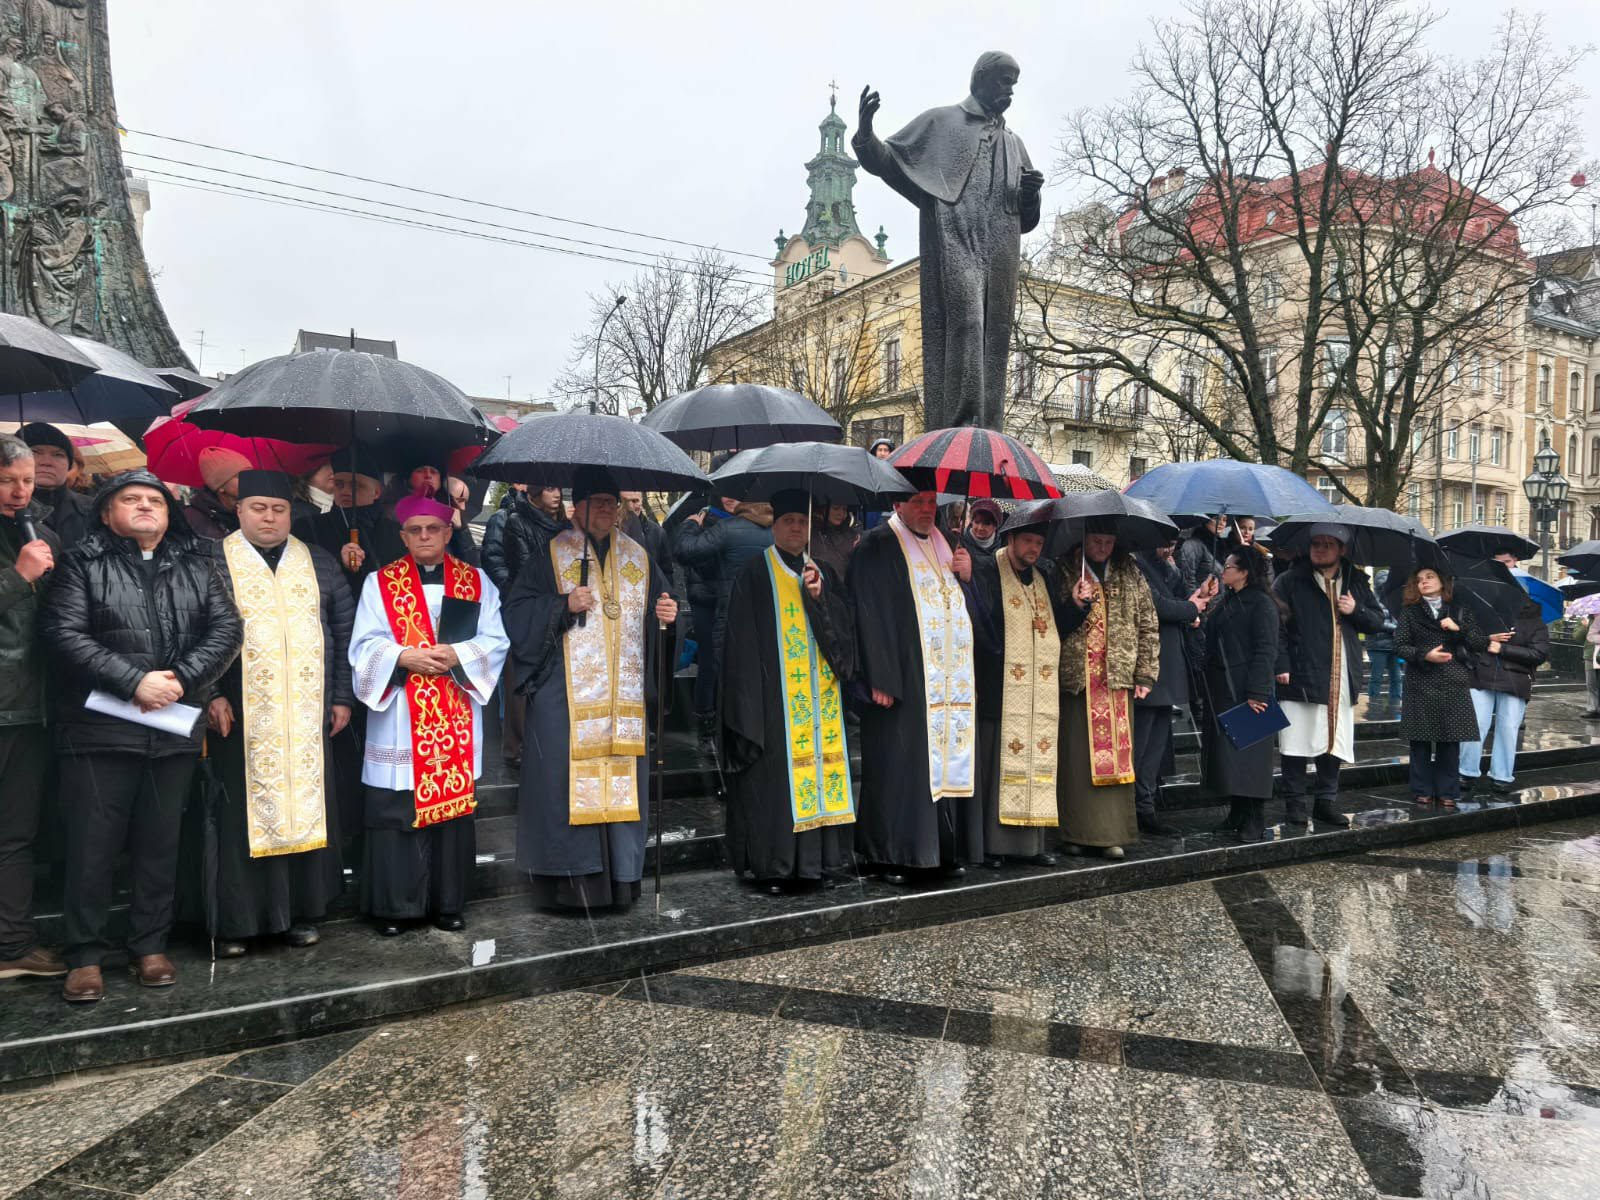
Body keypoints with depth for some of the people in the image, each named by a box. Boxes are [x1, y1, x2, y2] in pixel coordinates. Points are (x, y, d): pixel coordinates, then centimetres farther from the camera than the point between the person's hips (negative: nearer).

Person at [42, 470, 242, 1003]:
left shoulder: (198, 565, 11)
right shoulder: (82, 563, 3)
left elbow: (226, 629, 3)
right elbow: (64, 634, -8)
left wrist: (181, 679, -11)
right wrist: (134, 681, -16)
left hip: (176, 729, 3)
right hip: (100, 728, -2)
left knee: (160, 843, 10)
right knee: (93, 845, 2)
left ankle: (151, 947, 21)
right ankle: (85, 956, 14)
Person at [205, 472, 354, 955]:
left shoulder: (318, 563, 12)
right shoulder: (214, 562, 3)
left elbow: (343, 630, 11)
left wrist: (342, 696, 6)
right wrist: (210, 694, -10)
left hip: (308, 715, 3)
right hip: (241, 715, -2)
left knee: (307, 805, 6)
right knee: (243, 813, 1)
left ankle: (302, 912, 18)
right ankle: (234, 920, 12)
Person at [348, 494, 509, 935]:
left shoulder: (477, 581, 8)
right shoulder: (380, 582, 6)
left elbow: (495, 642, 2)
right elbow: (364, 646, 0)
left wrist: (456, 655, -14)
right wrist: (404, 657, -17)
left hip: (457, 718, 1)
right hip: (397, 718, -1)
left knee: (454, 802, 5)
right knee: (394, 810, 0)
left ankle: (449, 903, 17)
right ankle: (392, 906, 12)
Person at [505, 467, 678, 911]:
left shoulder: (639, 558, 15)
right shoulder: (551, 556, 4)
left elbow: (662, 606, 18)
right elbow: (517, 614, -1)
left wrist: (669, 616, -5)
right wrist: (564, 605, -16)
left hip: (625, 701, 3)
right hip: (566, 699, -3)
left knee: (622, 785, 3)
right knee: (569, 783, -6)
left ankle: (620, 882, 12)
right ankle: (568, 883, 4)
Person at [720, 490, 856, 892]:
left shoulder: (823, 573, 16)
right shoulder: (755, 574, 1)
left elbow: (844, 627, 8)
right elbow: (742, 643, -5)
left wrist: (819, 594, -7)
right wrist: (749, 703, -13)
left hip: (821, 701, 5)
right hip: (775, 698, -5)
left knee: (820, 764, 4)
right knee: (776, 778, -6)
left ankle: (815, 857, 13)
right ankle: (774, 864, 2)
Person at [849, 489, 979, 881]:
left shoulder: (945, 544, 17)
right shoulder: (878, 545, -4)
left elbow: (970, 610, 23)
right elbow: (869, 614, -11)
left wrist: (967, 577, 2)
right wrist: (880, 679, -17)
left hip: (953, 683, 7)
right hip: (905, 680, -6)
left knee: (951, 761, 8)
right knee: (901, 765, -4)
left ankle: (948, 850, 18)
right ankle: (890, 855, 7)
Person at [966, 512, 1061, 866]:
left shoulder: (1045, 577, 18)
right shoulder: (986, 571, -1)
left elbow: (1061, 624, 23)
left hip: (1042, 693, 6)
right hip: (1001, 691, -5)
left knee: (1040, 763, 6)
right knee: (1000, 761, -4)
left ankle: (1034, 841, 12)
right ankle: (994, 843, 1)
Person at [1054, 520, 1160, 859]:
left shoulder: (1129, 573, 9)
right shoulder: (1065, 571, 3)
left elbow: (1149, 625, 9)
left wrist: (1146, 674, 3)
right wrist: (1074, 605, -16)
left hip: (1118, 679, 2)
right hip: (1076, 678, -2)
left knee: (1115, 755, 2)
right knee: (1077, 758, 0)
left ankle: (1112, 833, 9)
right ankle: (1077, 833, 8)